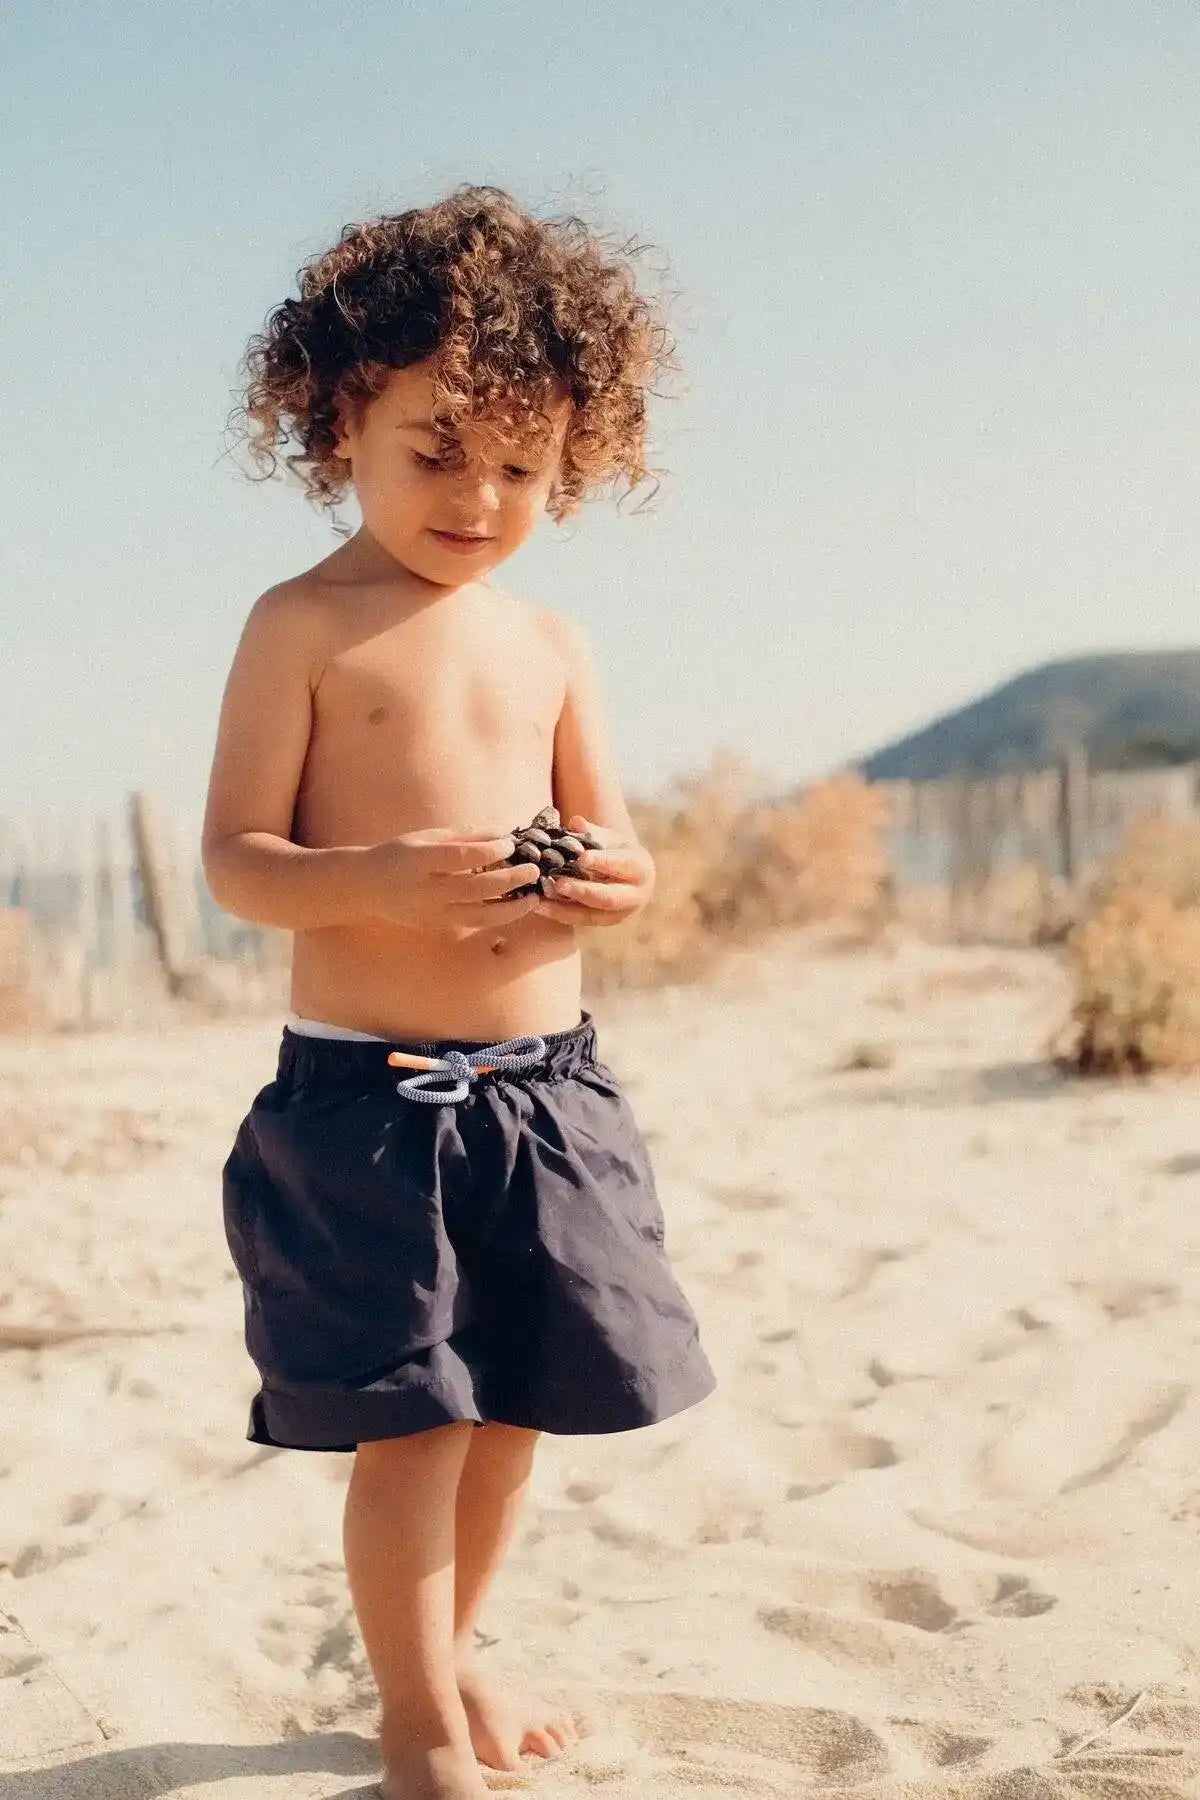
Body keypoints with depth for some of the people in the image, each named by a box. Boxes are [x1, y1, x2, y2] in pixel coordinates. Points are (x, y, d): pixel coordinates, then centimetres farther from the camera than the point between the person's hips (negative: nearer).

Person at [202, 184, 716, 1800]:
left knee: (514, 1403, 14)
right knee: (406, 1418, 0)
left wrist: (611, 879, -12)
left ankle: (446, 1652, 37)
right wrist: (384, 882, -27)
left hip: (546, 1077, 5)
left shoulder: (550, 643, 9)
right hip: (364, 1089, -5)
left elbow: (612, 842, 12)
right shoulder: (304, 624, -5)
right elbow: (234, 859, -9)